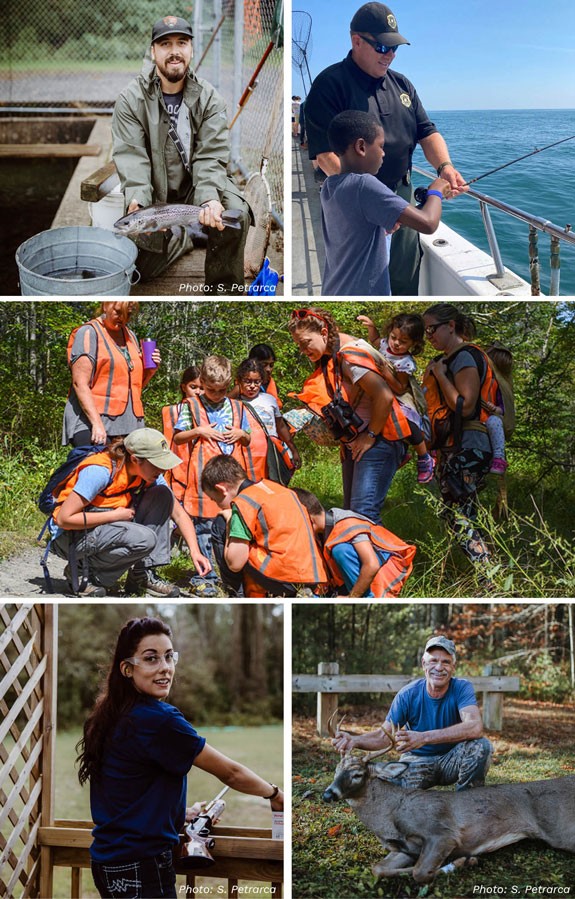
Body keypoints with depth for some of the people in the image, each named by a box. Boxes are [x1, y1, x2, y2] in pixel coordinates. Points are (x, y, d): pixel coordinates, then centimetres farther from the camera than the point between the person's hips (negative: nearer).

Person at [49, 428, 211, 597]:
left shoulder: (149, 474, -5)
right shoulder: (101, 471, -27)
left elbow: (178, 513, 2)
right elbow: (64, 519, -27)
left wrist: (195, 551, -12)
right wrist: (115, 515, -23)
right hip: (69, 537, -7)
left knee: (162, 495, -8)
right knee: (144, 539, -30)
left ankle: (143, 575, -5)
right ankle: (88, 574, -9)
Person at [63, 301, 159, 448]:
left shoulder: (130, 336, 21)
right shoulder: (89, 333, -1)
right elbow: (80, 383, -11)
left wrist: (150, 371, 7)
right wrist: (97, 424, -20)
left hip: (127, 424, 7)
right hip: (91, 421, -7)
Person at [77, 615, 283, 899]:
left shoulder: (111, 716, 6)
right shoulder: (158, 719, -19)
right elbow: (230, 772, -9)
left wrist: (181, 813, 25)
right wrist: (275, 794, 7)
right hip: (140, 867, -9)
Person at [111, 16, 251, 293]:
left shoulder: (209, 99, -6)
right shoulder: (131, 99, -8)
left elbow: (210, 156, -14)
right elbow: (131, 156, -17)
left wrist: (210, 198, -34)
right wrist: (138, 201, -36)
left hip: (196, 185, 0)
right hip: (152, 189, 1)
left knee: (236, 213, -31)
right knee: (141, 266, -6)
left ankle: (222, 289, -8)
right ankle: (182, 238, 26)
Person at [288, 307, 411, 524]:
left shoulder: (351, 355, -19)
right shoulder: (328, 358, 10)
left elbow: (384, 396, -25)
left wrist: (371, 436, -17)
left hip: (377, 441, -10)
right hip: (353, 444, 10)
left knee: (363, 513, -18)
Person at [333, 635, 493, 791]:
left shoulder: (462, 688, -15)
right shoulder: (408, 695, -11)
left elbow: (475, 727, -34)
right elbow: (384, 735, -10)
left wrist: (424, 737, -44)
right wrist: (354, 741, -34)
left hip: (452, 761, 0)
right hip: (417, 760, 0)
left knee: (481, 745, -31)